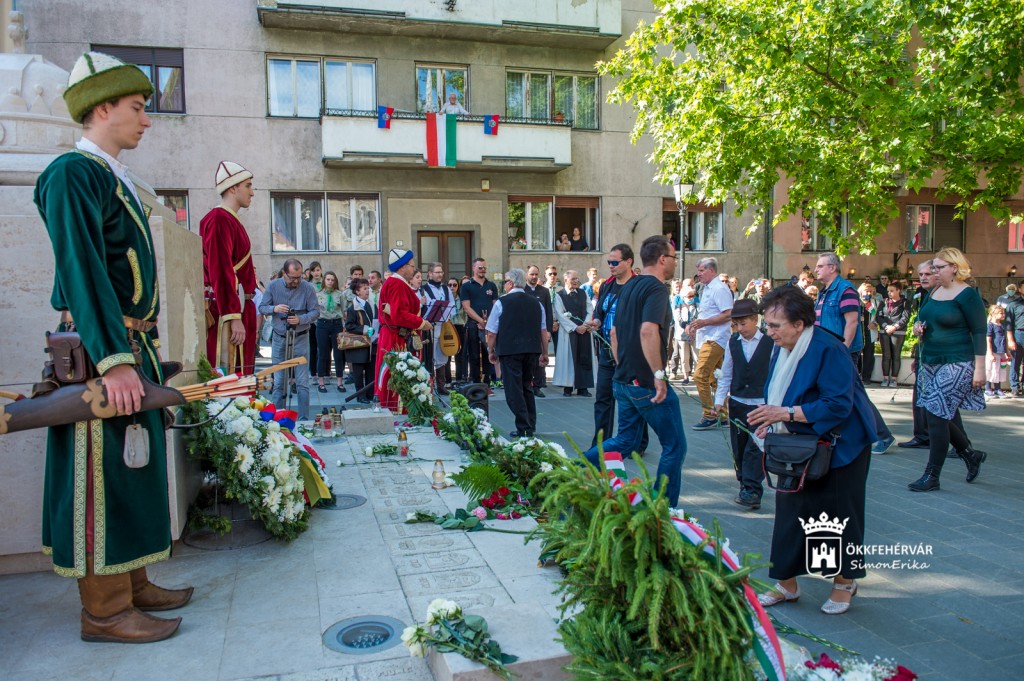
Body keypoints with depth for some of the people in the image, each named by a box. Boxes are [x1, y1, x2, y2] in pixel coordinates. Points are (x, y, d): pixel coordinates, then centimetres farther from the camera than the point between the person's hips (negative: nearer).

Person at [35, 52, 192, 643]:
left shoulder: (114, 178, 18)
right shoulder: (73, 174, -11)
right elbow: (82, 272, -20)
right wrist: (114, 359, -25)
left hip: (132, 347, 10)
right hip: (98, 350, -10)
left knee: (132, 471, 14)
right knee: (103, 476, -3)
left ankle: (132, 583, 26)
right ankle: (105, 609, 7)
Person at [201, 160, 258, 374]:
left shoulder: (231, 221, 20)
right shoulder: (219, 220, -11)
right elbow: (221, 272, -19)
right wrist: (234, 317, -24)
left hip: (240, 308, 10)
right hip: (228, 309, -10)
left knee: (241, 373, 11)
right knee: (228, 372, -9)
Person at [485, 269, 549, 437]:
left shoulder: (501, 302, -4)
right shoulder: (536, 303, 9)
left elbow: (492, 332, -4)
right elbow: (543, 331, 10)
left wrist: (491, 351, 9)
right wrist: (544, 353, 16)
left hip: (510, 351, -5)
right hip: (532, 351, 5)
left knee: (514, 390, 0)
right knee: (527, 388, 18)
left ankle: (524, 429, -2)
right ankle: (530, 427, 20)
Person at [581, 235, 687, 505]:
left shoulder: (628, 288, 14)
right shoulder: (656, 288, -14)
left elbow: (614, 332, 20)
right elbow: (648, 331, -30)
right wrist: (659, 374, -27)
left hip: (624, 380, 9)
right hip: (648, 383, -9)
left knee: (626, 440, 20)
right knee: (674, 446, 5)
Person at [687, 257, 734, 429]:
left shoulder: (719, 289, -12)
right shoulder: (707, 289, 18)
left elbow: (728, 315, -19)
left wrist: (704, 322, -22)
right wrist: (694, 324, 12)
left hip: (715, 340, -10)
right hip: (706, 339, 10)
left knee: (700, 375, -14)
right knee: (714, 379, 11)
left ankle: (710, 416, -8)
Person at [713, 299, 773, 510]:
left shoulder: (770, 343, -4)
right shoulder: (733, 343, 7)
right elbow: (726, 375, 11)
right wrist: (719, 400, 3)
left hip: (761, 405, -4)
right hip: (736, 403, 4)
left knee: (755, 448, -10)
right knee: (738, 449, 8)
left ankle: (752, 491, -10)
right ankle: (745, 485, 20)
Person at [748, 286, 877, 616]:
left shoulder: (829, 350, -23)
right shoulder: (783, 349, 1)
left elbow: (838, 405, -28)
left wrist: (785, 413, -30)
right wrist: (772, 420, -2)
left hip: (839, 447, -7)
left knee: (838, 513, 7)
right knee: (790, 511, 8)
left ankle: (844, 581, 28)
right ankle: (786, 582, 20)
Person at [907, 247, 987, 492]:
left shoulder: (967, 295, -10)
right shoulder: (934, 292, 12)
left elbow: (979, 332, -12)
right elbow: (922, 318, 25)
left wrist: (979, 367, -17)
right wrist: (918, 327, 1)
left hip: (956, 364, -8)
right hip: (930, 362, 8)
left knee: (937, 415, -8)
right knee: (938, 415, 12)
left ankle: (932, 476, 2)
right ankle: (971, 455, 34)